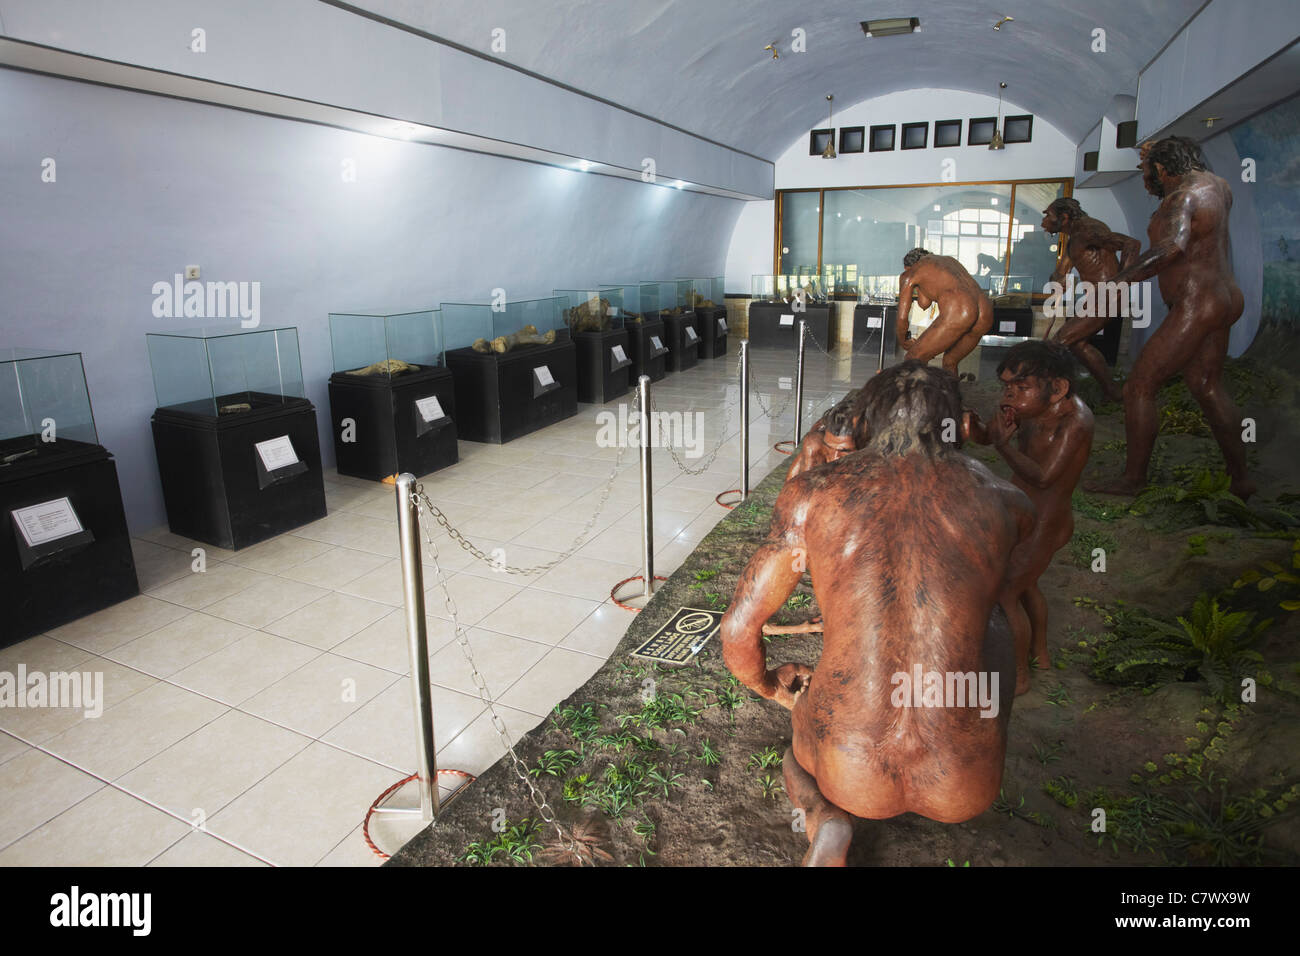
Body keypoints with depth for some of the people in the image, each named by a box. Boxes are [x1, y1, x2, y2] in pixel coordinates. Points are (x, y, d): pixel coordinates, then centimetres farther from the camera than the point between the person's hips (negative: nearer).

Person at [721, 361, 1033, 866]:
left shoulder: (811, 493, -4)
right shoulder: (998, 500, 1)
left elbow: (738, 629, 1)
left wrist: (768, 685, 24)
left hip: (849, 776, -2)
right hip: (964, 789, 3)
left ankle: (823, 815, 6)